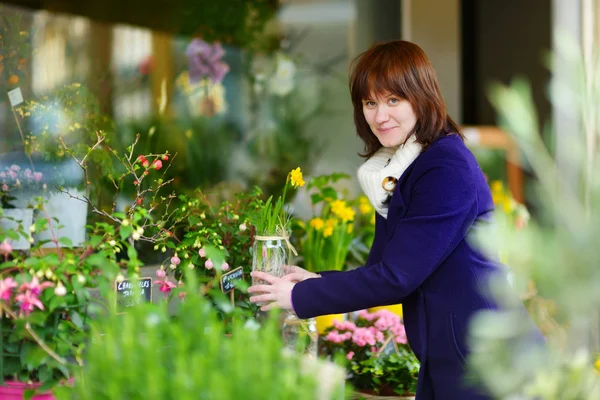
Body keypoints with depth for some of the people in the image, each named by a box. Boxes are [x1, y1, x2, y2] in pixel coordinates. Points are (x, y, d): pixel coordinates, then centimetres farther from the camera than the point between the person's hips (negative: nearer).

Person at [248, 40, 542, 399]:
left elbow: (396, 276, -21)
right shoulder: (393, 170, 8)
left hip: (481, 359, -8)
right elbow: (382, 267, 9)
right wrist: (317, 283, -7)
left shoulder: (449, 170, -19)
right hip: (441, 357, 8)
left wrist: (301, 297, -14)